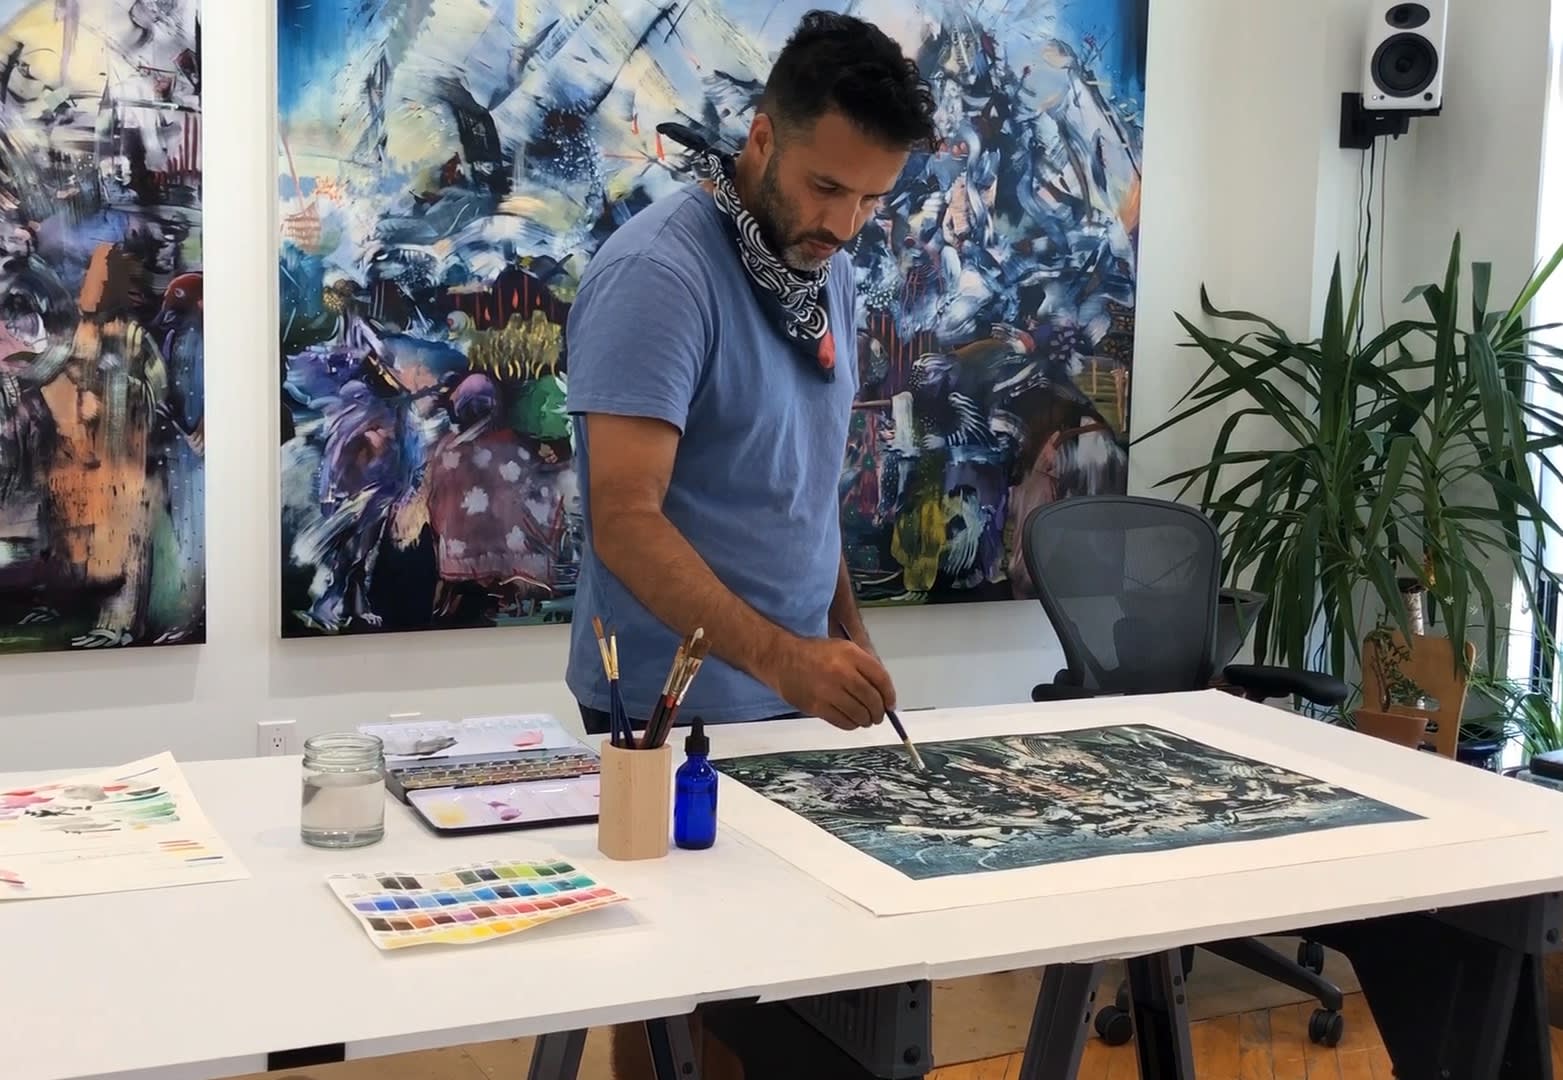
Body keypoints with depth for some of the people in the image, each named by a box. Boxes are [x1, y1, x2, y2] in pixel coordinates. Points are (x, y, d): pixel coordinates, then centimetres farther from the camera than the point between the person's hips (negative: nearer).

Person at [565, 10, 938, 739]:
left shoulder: (825, 267, 5)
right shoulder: (658, 273, -18)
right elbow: (625, 523, -24)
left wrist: (847, 634, 9)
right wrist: (776, 656, -33)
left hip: (799, 691, 7)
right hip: (674, 710, -7)